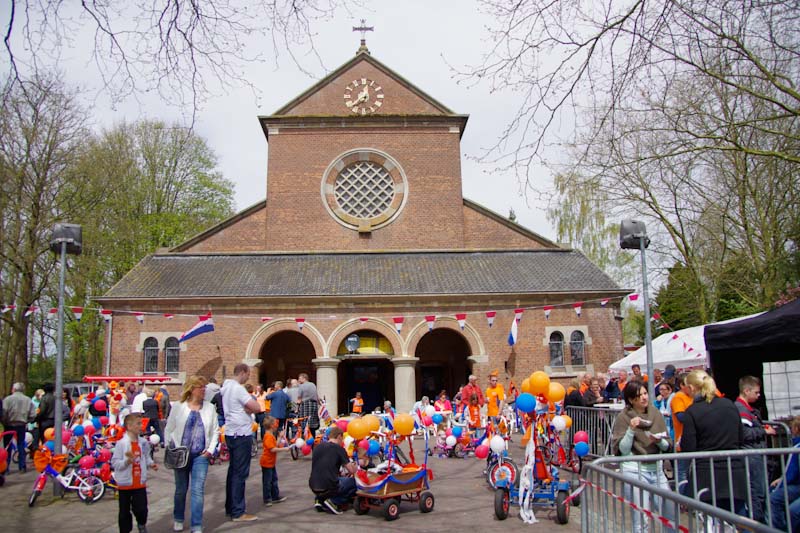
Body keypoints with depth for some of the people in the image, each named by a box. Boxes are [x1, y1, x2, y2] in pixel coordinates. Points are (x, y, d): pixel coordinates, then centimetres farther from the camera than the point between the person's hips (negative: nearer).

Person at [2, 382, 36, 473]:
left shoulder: (7, 399, -10)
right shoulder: (28, 400, -1)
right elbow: (33, 415, -3)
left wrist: (4, 422, 0)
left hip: (9, 426, -2)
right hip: (22, 426, 3)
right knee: (21, 446, 13)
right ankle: (22, 466, 13)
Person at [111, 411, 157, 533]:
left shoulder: (143, 442, 1)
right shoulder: (121, 443, -14)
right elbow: (114, 463, -14)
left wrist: (151, 463, -5)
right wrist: (127, 461, -29)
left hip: (140, 483, 3)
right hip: (125, 483, -3)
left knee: (141, 509, 3)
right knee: (124, 512, 10)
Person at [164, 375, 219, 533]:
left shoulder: (210, 408, 3)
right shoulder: (178, 407, -1)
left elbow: (215, 431, 7)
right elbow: (168, 430, 2)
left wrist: (211, 449, -3)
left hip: (201, 455, 0)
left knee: (198, 490, -8)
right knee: (181, 489, 14)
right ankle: (178, 519, 36)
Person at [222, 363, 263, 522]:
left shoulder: (226, 387, 12)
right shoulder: (237, 388, -18)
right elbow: (256, 408, -22)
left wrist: (246, 408, -7)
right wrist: (249, 408, -3)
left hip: (231, 433, 10)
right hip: (241, 434, -10)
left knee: (233, 470, 16)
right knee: (240, 473, -5)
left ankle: (230, 507, 24)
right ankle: (238, 512, -1)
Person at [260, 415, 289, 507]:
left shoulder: (271, 435, 11)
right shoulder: (268, 436, -22)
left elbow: (275, 446, 14)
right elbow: (272, 449, -28)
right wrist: (283, 449, -23)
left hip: (271, 462, 11)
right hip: (267, 462, -11)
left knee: (274, 479, 17)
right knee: (267, 482, 0)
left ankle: (276, 496, 26)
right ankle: (267, 499, 8)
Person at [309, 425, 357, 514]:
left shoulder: (317, 447, 10)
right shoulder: (339, 448, -7)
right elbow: (352, 471, -4)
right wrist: (355, 467, 21)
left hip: (313, 487, 7)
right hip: (329, 488, -6)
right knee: (355, 481, 12)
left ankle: (319, 499, 12)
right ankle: (333, 501, -3)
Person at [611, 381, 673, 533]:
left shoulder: (655, 413, 5)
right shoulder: (623, 417, -6)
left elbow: (667, 446, 9)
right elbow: (622, 450, -10)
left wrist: (659, 441, -12)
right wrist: (631, 429, -20)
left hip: (656, 468, 5)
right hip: (635, 470, -4)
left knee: (671, 515, 10)